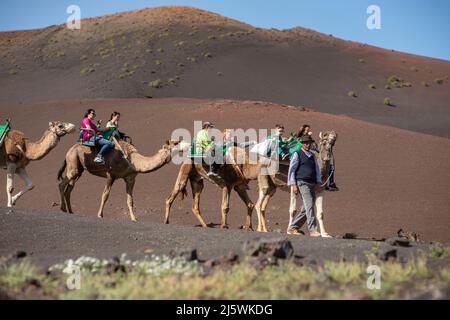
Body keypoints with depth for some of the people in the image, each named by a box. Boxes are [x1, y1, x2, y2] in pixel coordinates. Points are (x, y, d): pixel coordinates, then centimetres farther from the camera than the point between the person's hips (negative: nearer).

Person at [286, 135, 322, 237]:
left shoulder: (312, 156, 20)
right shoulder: (297, 154, 0)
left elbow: (316, 170, 20)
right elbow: (291, 170, -3)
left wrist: (319, 183, 6)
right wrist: (293, 185, -10)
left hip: (312, 185, 7)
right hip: (302, 183, -7)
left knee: (306, 210, 7)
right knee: (309, 206, -16)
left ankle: (292, 228, 16)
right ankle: (312, 230, -17)